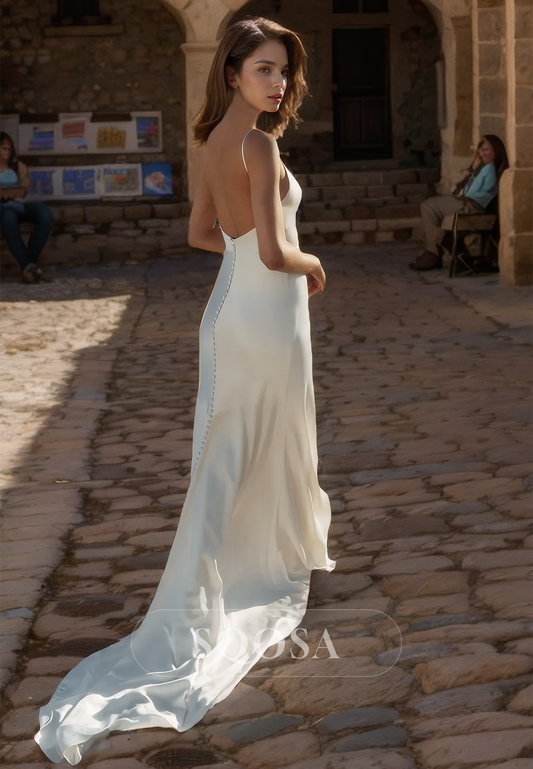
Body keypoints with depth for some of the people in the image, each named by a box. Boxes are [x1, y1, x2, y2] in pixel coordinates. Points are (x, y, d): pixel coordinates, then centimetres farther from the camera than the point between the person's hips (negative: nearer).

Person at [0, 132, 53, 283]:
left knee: (45, 213, -31)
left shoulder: (19, 166, 20)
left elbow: (24, 190, 7)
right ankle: (28, 265, -43)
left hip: (20, 204, 4)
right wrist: (13, 192, -10)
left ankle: (29, 264, -31)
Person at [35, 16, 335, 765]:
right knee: (273, 445, 10)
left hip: (230, 306, 8)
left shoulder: (218, 140, 7)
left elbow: (202, 232, 18)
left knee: (229, 458, 13)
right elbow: (274, 254, -25)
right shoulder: (259, 146, -20)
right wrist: (310, 265, -5)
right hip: (269, 315, -8)